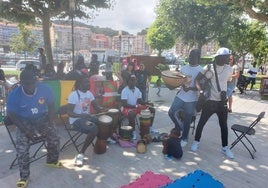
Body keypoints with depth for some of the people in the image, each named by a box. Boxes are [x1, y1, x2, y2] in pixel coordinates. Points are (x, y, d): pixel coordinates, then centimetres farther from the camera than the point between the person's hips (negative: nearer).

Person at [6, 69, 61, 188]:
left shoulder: (45, 89, -17)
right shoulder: (14, 95, -19)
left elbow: (51, 107, -6)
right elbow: (12, 115, -13)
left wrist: (49, 124, -14)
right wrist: (26, 131, -20)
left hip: (43, 118, 2)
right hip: (24, 122, -1)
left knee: (55, 139, -10)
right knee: (21, 147, -18)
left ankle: (52, 160, 21)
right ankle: (24, 176, 2)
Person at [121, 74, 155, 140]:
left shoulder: (137, 90, 5)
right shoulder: (125, 90, -16)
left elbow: (140, 101, 9)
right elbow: (124, 104, -23)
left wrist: (148, 103, -9)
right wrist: (135, 106, -32)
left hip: (137, 107, 7)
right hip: (127, 108, -7)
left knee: (152, 109, -2)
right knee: (132, 113, -42)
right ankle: (133, 131, -21)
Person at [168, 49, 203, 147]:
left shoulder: (200, 70, -9)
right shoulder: (183, 68, 7)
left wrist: (190, 88, -29)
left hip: (191, 99, -4)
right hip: (180, 96, 5)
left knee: (187, 120, 7)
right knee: (171, 112, -5)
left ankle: (184, 138, 28)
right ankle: (179, 127, 23)